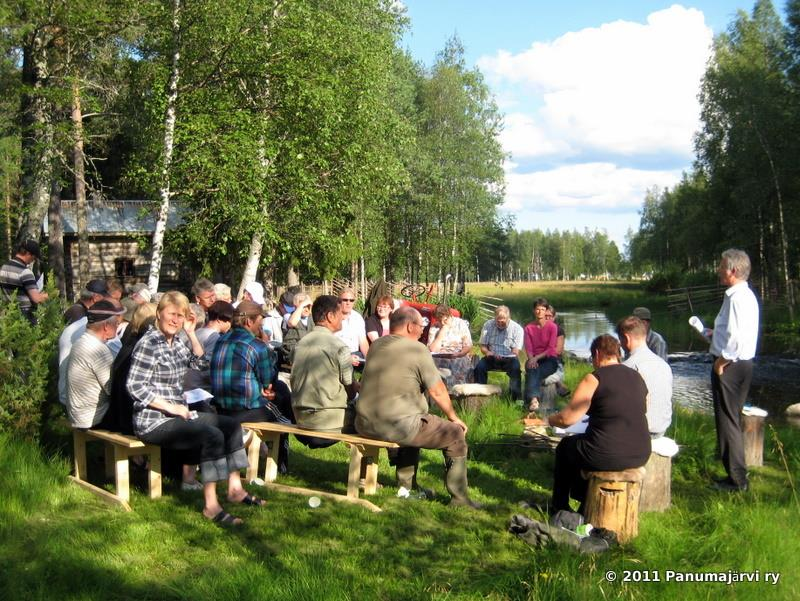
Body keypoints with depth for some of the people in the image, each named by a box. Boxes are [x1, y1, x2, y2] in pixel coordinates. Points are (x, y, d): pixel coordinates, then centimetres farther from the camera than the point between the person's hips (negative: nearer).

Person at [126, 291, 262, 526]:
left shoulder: (175, 341, 10)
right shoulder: (149, 344, -15)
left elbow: (199, 361, 25)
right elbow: (135, 386, -20)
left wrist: (191, 333, 9)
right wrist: (171, 407, -20)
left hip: (176, 414, 10)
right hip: (154, 421, -10)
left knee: (232, 425, 6)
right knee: (212, 436, -27)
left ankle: (235, 489, 11)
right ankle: (211, 505, -23)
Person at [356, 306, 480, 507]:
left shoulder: (376, 346, 11)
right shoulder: (417, 349, -9)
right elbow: (437, 391, -7)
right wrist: (453, 417, 7)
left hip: (364, 424, 8)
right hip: (398, 426, -8)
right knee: (456, 434, 8)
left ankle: (407, 487, 43)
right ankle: (459, 497, 12)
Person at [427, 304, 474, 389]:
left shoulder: (461, 324, 5)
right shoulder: (434, 328, 7)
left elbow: (468, 346, 1)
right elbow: (432, 350, -5)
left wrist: (458, 354, -18)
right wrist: (442, 333, -9)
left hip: (460, 358, -1)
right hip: (439, 359, 1)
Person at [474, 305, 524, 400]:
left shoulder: (517, 328, -5)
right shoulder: (488, 325, 4)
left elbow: (515, 352, -9)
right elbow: (483, 347, 6)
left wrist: (502, 357, -27)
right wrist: (487, 352, -19)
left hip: (509, 359, -2)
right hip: (492, 358, 2)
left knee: (515, 367, -34)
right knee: (480, 366, -28)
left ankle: (516, 397, -23)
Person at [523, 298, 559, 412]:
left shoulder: (552, 327, -1)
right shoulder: (528, 328, 8)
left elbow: (551, 349, -8)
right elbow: (528, 348, 1)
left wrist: (537, 358, -20)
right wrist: (532, 359, -19)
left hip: (549, 360, -2)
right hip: (534, 360, 2)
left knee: (534, 372, -33)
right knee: (532, 370, -33)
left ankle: (532, 399, -44)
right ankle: (534, 398, -47)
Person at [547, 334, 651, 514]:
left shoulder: (594, 379, -11)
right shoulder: (638, 378, 8)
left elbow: (567, 419, -11)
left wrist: (548, 420, 11)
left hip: (606, 457, -6)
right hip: (640, 455, 6)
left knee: (565, 446, 25)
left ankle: (559, 508, 36)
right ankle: (584, 505, 44)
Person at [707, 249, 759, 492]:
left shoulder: (737, 298, -20)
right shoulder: (746, 295, 13)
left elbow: (737, 338, -28)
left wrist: (721, 362, -18)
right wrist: (715, 334, 17)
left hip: (730, 365, -11)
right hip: (742, 364, 11)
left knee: (728, 421, -2)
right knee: (733, 419, 20)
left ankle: (737, 479, 4)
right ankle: (736, 474, 32)